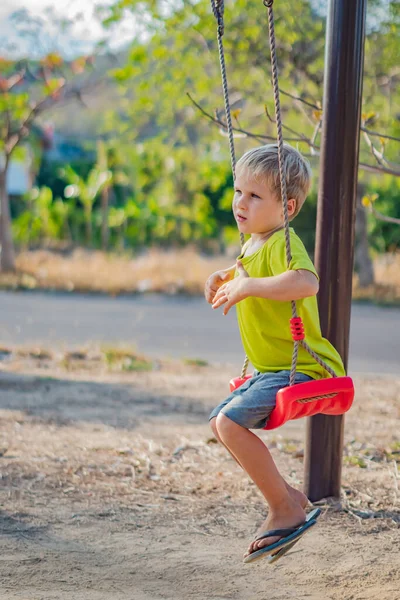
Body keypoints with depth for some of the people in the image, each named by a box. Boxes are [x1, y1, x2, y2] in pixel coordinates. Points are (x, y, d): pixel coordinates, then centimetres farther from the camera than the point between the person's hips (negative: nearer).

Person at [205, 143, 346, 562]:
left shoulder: (282, 244, -18)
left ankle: (285, 510, -12)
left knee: (231, 421, -25)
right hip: (272, 370, 11)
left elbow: (306, 282, -40)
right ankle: (288, 496, 19)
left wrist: (248, 286, -34)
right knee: (219, 423, 16)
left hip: (301, 369, -11)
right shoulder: (254, 244, 14)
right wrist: (225, 277, 19)